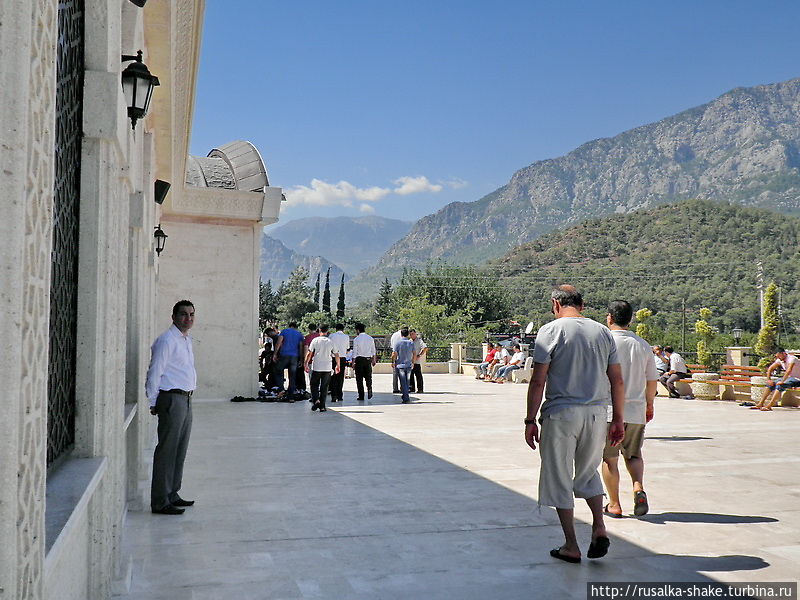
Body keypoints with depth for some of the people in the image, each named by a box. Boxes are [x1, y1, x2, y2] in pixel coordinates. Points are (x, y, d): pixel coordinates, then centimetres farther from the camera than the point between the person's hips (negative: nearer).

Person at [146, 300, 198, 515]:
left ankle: (172, 495, 26)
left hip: (186, 400, 10)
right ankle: (160, 502, 1)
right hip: (172, 400, -10)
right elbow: (154, 372, -14)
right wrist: (154, 403, -12)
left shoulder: (187, 340, 17)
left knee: (180, 451, 15)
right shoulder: (167, 340, -12)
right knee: (167, 451, -5)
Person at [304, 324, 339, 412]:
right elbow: (336, 355, 7)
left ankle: (316, 400, -10)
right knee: (324, 387, 8)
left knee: (314, 385, 11)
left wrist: (306, 364, 5)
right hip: (327, 368, 1)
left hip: (316, 367, -1)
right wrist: (337, 366, 19)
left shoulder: (315, 340, -3)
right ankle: (322, 406, 7)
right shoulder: (331, 342, 2)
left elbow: (309, 354, -4)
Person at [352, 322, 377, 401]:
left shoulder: (356, 339, -8)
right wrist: (374, 360, 21)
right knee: (368, 377, 12)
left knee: (359, 378, 4)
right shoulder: (370, 338, 4)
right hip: (368, 359, 3)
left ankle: (361, 396, 5)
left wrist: (353, 362, -1)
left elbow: (354, 352, -7)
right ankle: (369, 394, 7)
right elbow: (373, 351, 10)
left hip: (359, 359, -3)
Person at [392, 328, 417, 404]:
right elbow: (414, 354, 4)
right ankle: (405, 396, 25)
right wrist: (413, 362, 17)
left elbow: (394, 354, -9)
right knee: (407, 382, 16)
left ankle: (406, 399, -6)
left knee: (403, 382, -2)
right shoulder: (411, 343, 3)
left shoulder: (398, 343, -7)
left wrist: (393, 362, 5)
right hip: (409, 365, 3)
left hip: (400, 365, -3)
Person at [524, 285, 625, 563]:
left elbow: (538, 381, -9)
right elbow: (617, 381, 8)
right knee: (588, 473, 23)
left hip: (561, 414, -4)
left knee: (560, 480, 7)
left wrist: (531, 420, -4)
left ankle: (571, 546, 12)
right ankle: (599, 527, 7)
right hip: (597, 414, 4)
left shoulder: (550, 331, -4)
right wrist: (618, 419, 15)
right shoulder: (603, 332, 9)